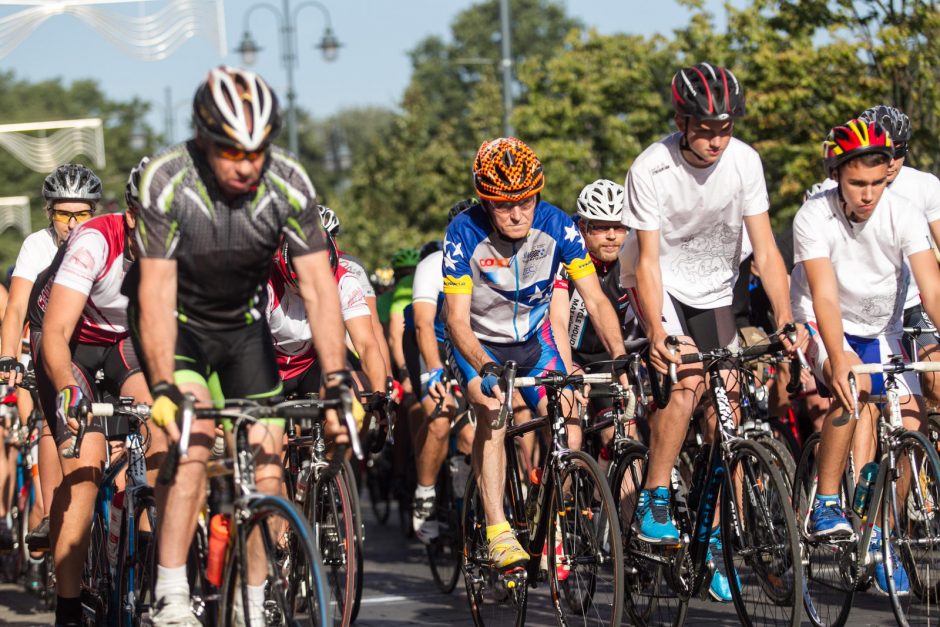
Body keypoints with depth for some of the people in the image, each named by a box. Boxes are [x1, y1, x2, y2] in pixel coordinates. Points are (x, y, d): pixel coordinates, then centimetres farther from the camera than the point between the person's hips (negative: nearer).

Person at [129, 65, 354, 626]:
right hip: (177, 321, -3)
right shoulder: (166, 181, -28)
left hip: (243, 322, 3)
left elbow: (319, 286, -22)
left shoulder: (289, 184, -22)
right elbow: (156, 290, -29)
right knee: (196, 435, -26)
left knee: (266, 470, -5)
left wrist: (336, 383, -31)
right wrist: (164, 387, -38)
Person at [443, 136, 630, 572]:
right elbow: (457, 319, -27)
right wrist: (485, 369, -44)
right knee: (492, 416, -27)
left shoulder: (556, 226, -21)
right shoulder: (465, 233, -26)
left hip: (534, 339, 3)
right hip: (479, 344, -3)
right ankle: (498, 533, -32)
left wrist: (620, 357, -35)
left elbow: (595, 300, -20)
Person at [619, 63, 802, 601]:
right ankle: (653, 503, -17)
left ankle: (714, 543, 8)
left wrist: (786, 323, -23)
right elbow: (649, 260, -24)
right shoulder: (651, 169, -23)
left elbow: (765, 250, -13)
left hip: (714, 293, 4)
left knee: (724, 418, -2)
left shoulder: (744, 161, -15)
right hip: (662, 286, -4)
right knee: (687, 381, -29)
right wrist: (657, 333, -36)